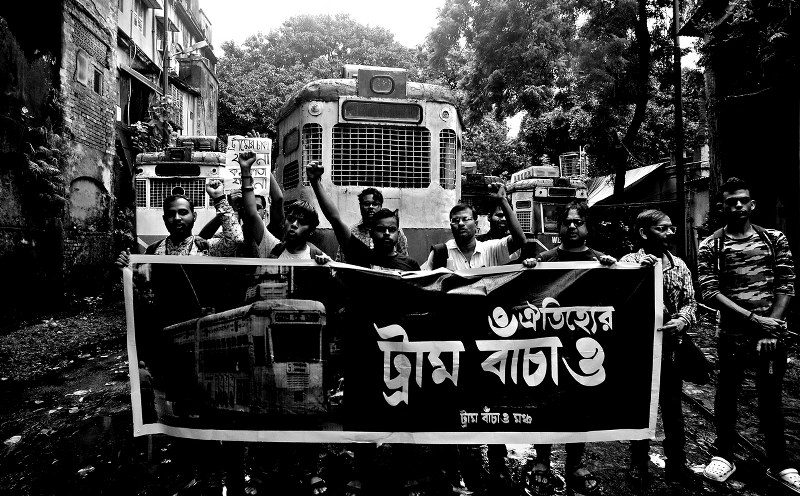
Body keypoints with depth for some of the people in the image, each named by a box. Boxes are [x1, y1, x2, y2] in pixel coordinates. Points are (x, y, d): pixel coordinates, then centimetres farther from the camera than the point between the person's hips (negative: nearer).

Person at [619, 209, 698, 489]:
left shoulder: (678, 265, 6)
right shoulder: (629, 262, -4)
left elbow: (690, 302, 6)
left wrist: (682, 320, -13)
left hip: (670, 346, 3)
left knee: (672, 407, 11)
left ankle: (676, 463, 28)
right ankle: (638, 463, 25)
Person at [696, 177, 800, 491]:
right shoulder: (710, 247, -3)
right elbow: (710, 293, -10)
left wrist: (771, 328, -10)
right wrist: (755, 319, -17)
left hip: (772, 334, 1)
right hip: (733, 335, -1)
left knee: (771, 399, 12)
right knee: (727, 396, 10)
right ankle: (724, 456, 26)